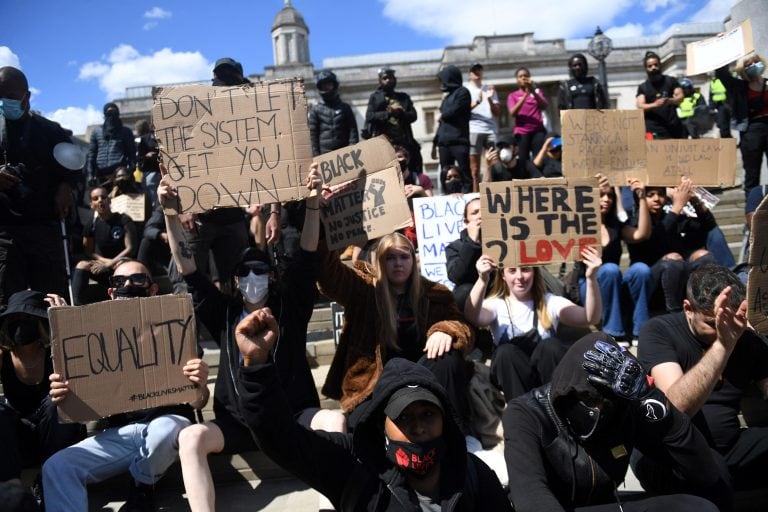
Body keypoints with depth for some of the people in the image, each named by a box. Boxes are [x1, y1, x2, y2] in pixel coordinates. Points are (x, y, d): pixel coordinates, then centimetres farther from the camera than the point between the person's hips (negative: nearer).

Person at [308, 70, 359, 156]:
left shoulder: (345, 108, 12)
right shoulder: (315, 110, 8)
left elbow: (353, 131, 7)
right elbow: (313, 135, 4)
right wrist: (316, 156, -5)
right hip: (324, 154, -1)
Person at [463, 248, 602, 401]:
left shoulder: (550, 302, 7)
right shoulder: (496, 304, 3)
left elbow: (590, 318, -10)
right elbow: (472, 318, -21)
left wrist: (591, 278, -26)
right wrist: (482, 280, -39)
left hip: (549, 377, 1)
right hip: (513, 382, -1)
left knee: (550, 345, -27)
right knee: (505, 352, -30)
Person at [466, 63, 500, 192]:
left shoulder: (489, 88, 19)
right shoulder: (465, 89, 11)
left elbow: (497, 112, 13)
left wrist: (490, 99, -4)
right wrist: (476, 103, -16)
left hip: (491, 130, 3)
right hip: (473, 130, -3)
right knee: (474, 169, -6)